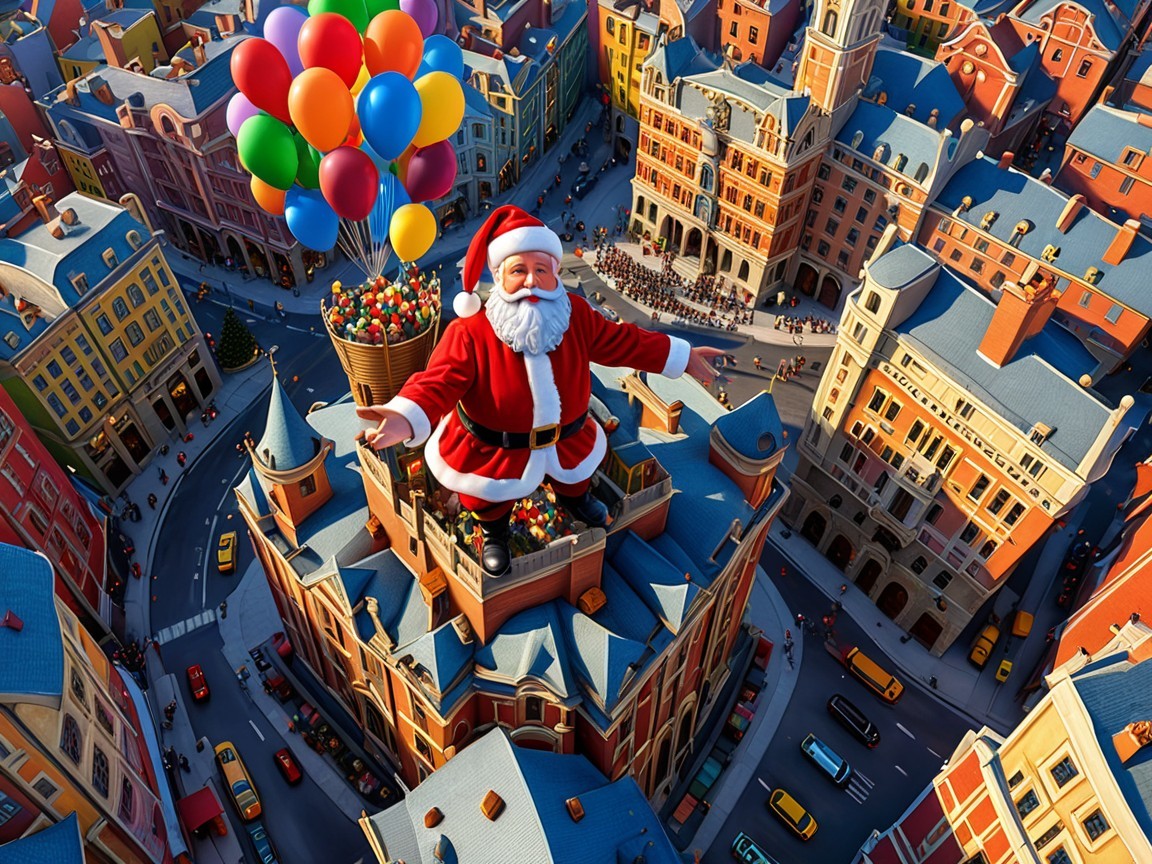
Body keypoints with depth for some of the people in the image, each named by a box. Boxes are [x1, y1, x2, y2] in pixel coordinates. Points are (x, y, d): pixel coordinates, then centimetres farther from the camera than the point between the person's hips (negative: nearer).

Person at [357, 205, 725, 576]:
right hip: (491, 451, -4)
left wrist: (682, 357, -1)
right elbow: (438, 382, -40)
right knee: (492, 498, 24)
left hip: (567, 439, 4)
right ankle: (494, 532, 62)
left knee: (574, 474, 35)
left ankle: (574, 498, 74)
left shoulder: (576, 315, -19)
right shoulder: (470, 333, -33)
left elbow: (623, 342, -6)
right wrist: (405, 420, -61)